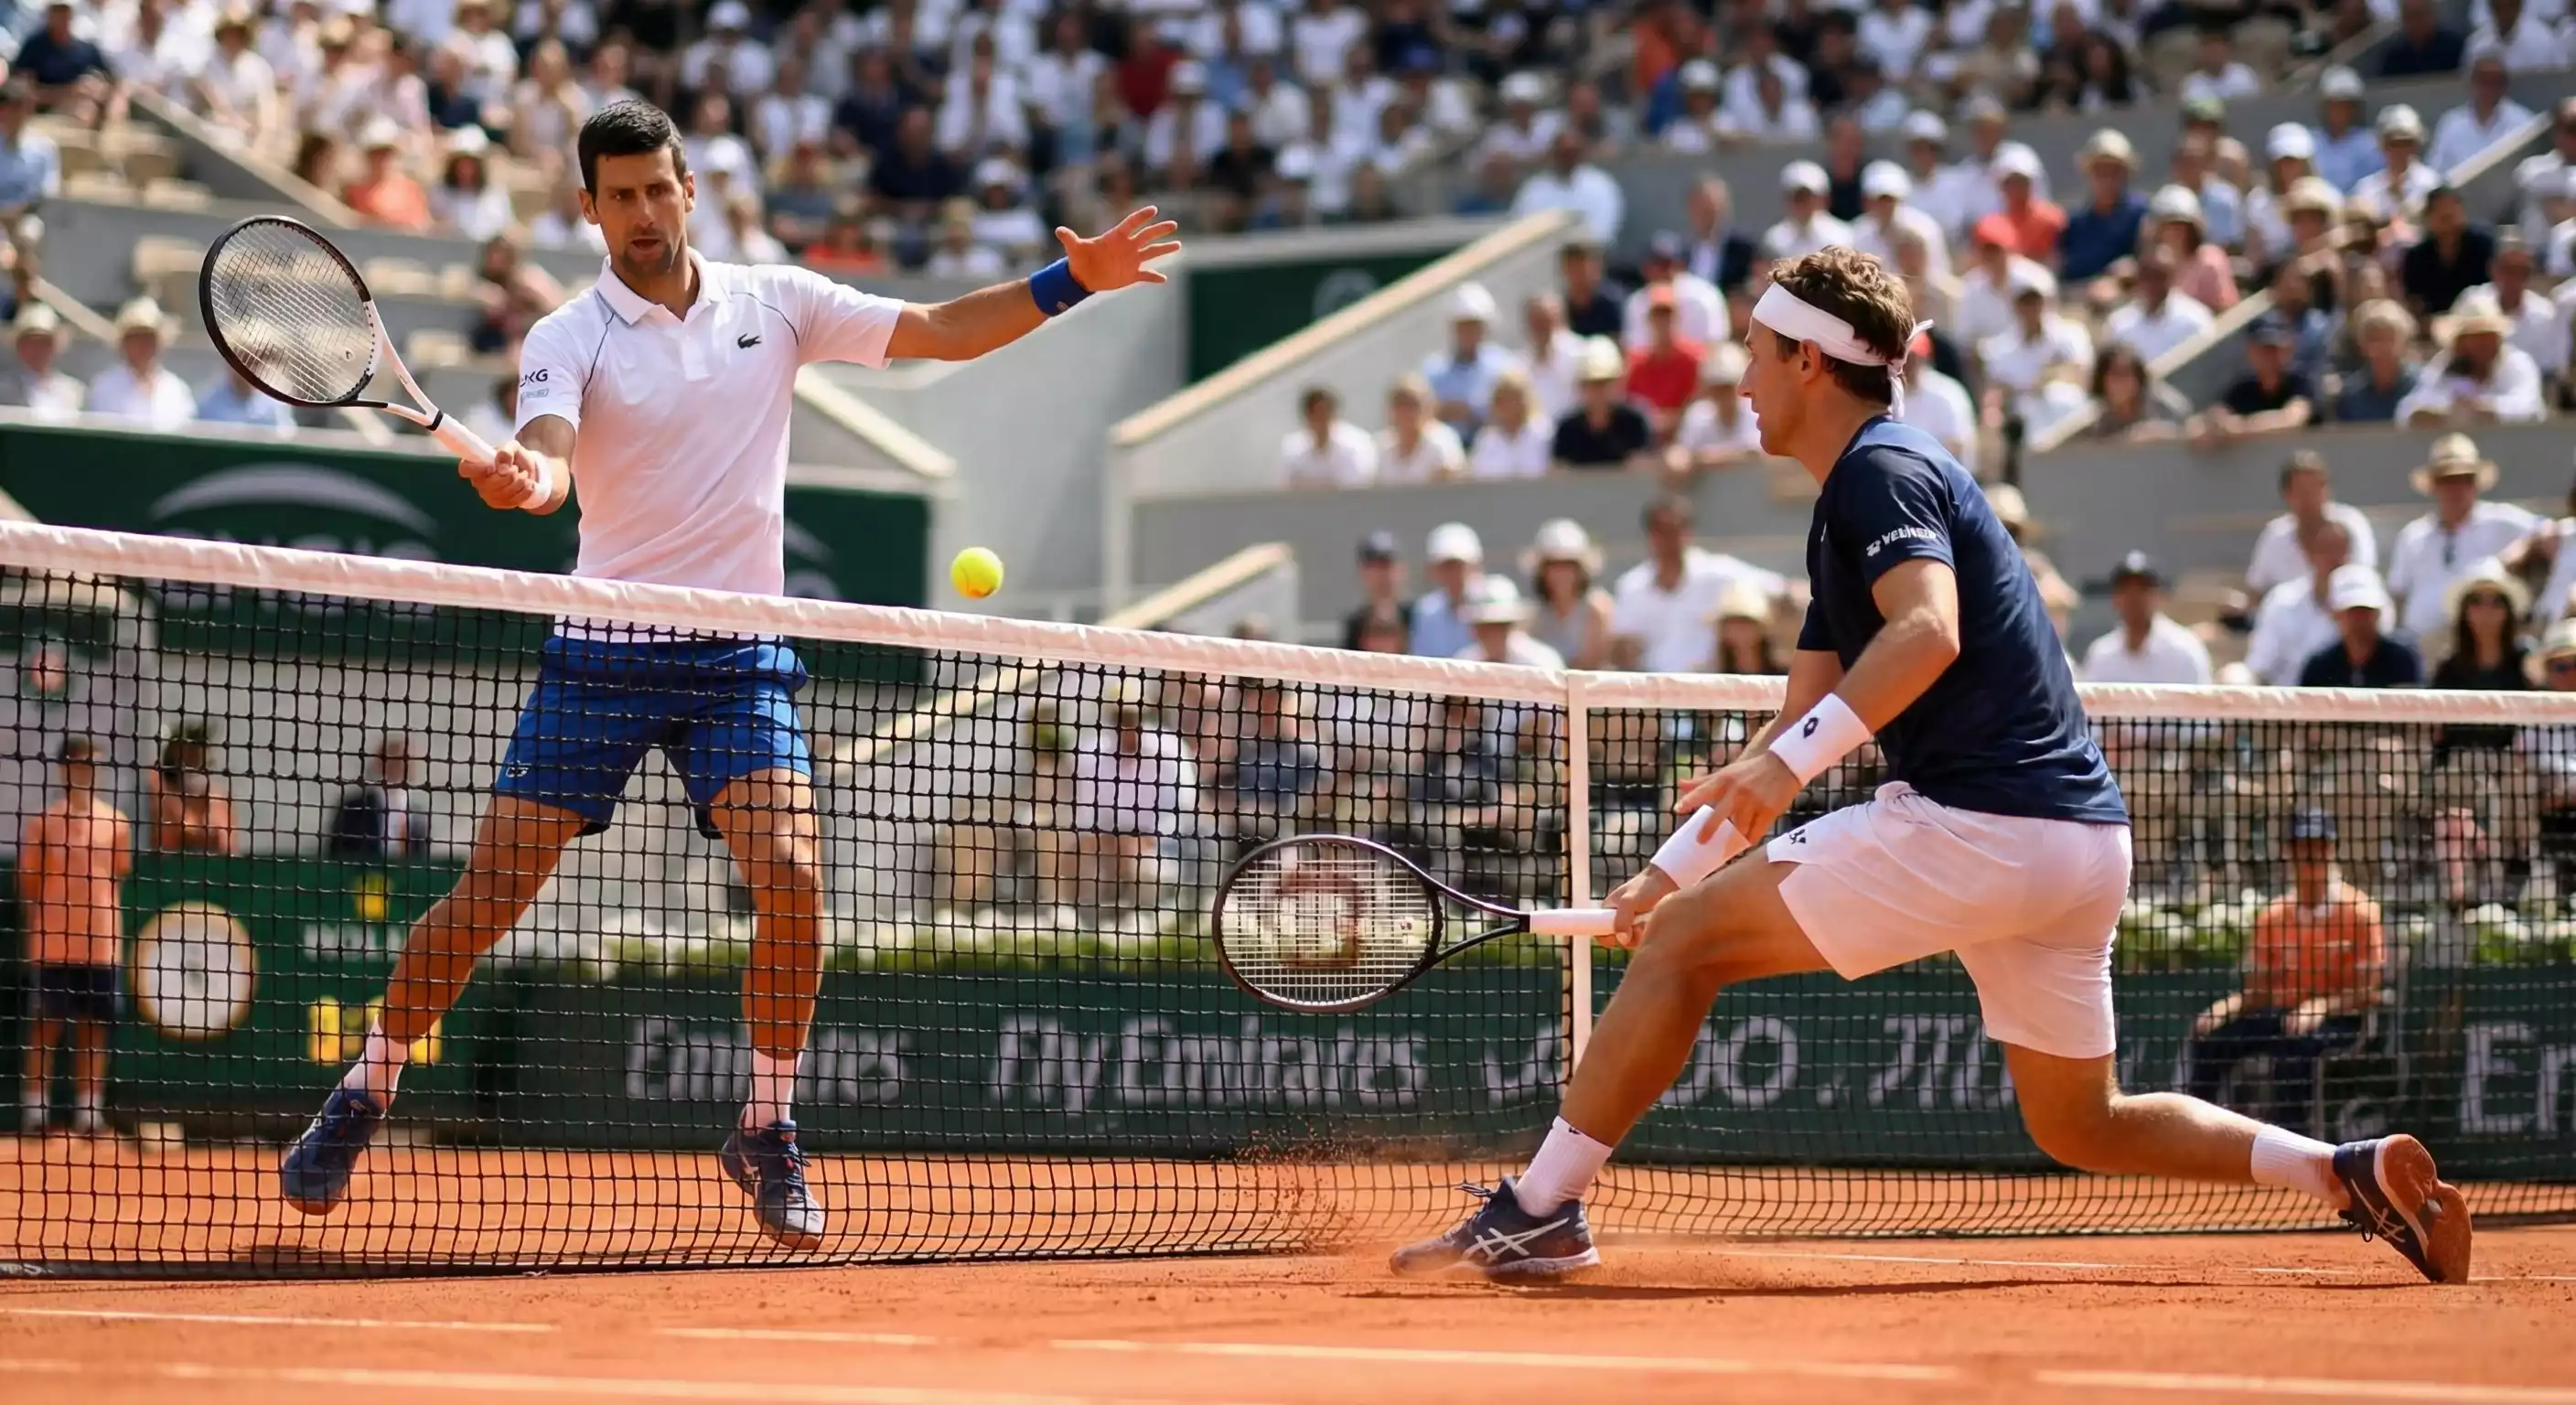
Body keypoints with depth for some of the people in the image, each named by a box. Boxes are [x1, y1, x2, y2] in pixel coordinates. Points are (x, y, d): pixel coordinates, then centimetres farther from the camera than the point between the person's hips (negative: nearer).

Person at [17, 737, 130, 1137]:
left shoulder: (116, 823, 6)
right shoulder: (43, 821, -1)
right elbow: (28, 883, 3)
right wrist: (36, 924, -1)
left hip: (101, 945, 3)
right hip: (52, 946, -3)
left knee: (95, 1028, 4)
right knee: (45, 1026, -1)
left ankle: (89, 1111, 9)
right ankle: (35, 1109, 3)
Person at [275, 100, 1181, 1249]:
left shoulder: (775, 304, 4)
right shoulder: (569, 339, -5)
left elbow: (940, 333, 10)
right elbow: (549, 455, -23)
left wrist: (1070, 282, -1)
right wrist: (522, 480, -48)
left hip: (741, 653, 1)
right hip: (603, 651, -1)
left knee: (791, 875, -18)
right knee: (490, 890, -4)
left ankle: (766, 1132, 0)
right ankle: (363, 1096, 15)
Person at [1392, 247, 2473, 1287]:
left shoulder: (1882, 469, -6)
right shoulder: (1844, 509, 24)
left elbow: (1929, 632, -26)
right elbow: (1800, 722, 28)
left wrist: (1795, 758, -33)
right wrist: (1674, 865, 25)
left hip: (1974, 819, -10)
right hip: (2080, 838, 10)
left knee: (1686, 942, -4)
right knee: (2081, 1128, 17)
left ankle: (1539, 1210, -4)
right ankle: (2353, 1172, 5)